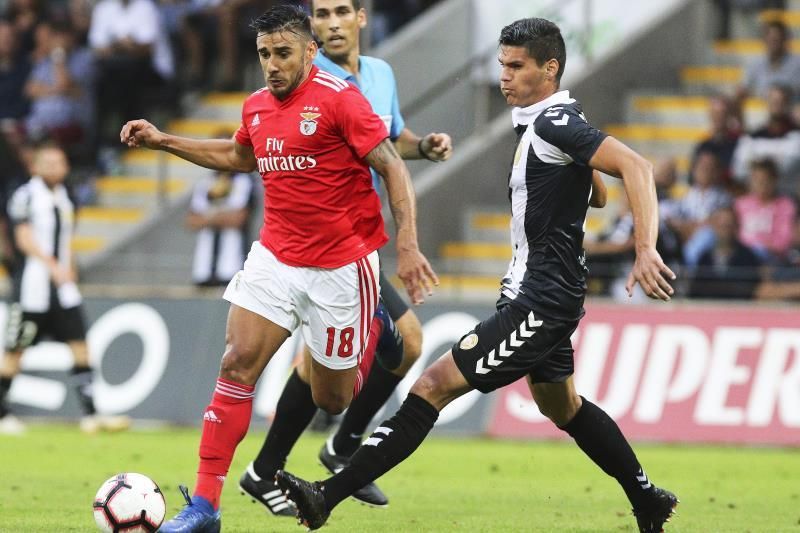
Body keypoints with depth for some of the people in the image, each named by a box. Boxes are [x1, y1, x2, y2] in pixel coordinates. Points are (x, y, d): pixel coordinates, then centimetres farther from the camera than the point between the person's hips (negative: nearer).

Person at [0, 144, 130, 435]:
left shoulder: (64, 198, 15)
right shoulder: (25, 196, -6)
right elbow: (24, 239, -15)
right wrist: (52, 265, -24)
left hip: (62, 284, 6)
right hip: (32, 286, -6)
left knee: (79, 343, -3)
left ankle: (90, 414, -5)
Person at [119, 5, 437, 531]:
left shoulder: (339, 98, -14)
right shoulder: (257, 107, 7)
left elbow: (393, 168, -13)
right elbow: (238, 156, 29)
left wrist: (408, 246, -22)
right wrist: (162, 141, 23)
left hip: (341, 266, -5)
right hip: (276, 257, 5)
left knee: (332, 399, 4)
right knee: (237, 364, -11)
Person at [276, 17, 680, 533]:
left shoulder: (556, 123, -18)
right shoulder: (536, 124, 12)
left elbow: (634, 166, -28)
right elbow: (592, 189, 28)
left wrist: (646, 250, -36)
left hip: (542, 303, -11)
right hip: (532, 293, 11)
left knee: (436, 384, -14)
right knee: (561, 405, 27)